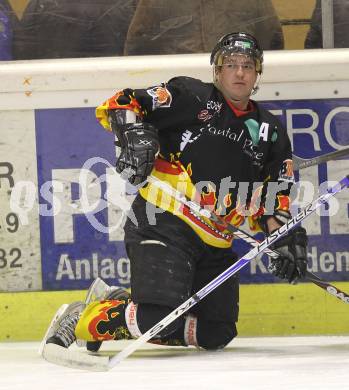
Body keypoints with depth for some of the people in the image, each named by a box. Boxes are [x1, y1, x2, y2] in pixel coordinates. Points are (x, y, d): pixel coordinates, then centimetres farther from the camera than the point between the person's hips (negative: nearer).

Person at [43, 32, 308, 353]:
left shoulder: (270, 132, 16)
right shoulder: (191, 96, 0)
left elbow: (274, 202, 16)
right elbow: (119, 105, -4)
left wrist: (287, 238, 0)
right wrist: (135, 134, -23)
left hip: (215, 245, 7)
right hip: (164, 224, -7)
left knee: (216, 335, 4)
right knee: (161, 315, -24)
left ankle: (123, 306, 18)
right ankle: (80, 320, -2)